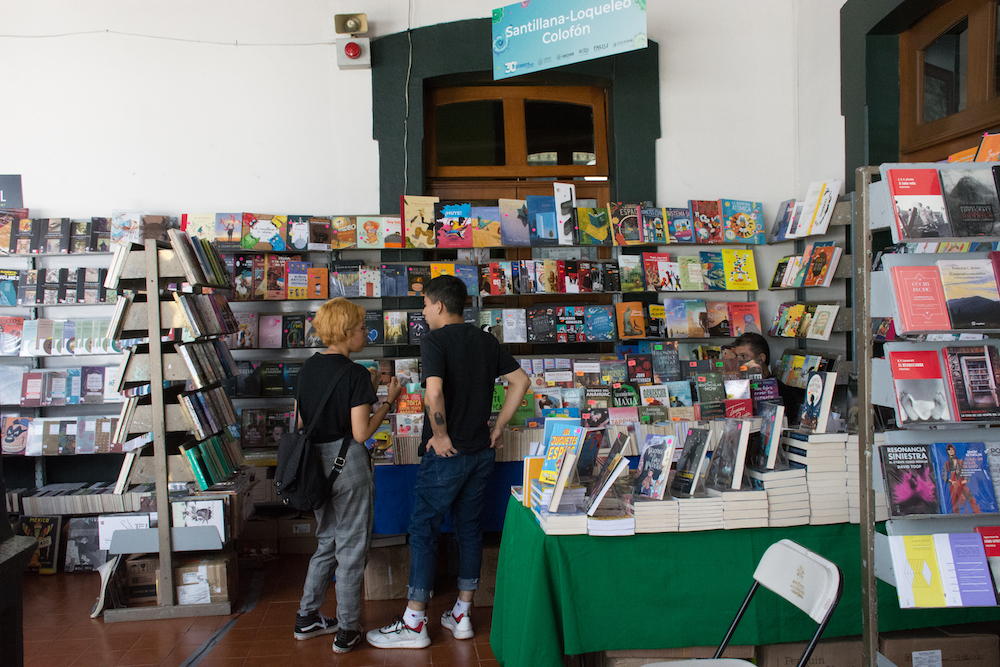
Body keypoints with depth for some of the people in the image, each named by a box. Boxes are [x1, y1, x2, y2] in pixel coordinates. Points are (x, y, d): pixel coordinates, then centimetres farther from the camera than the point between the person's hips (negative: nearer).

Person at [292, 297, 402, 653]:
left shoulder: (308, 367, 5)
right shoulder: (355, 374, -17)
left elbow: (300, 421, 12)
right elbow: (361, 433, -19)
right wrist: (388, 401, -6)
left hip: (316, 464, 7)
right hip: (348, 464, -7)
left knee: (327, 542, 23)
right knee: (351, 549, 6)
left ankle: (307, 617, 31)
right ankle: (347, 631, 17)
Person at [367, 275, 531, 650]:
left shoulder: (434, 342, -13)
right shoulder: (486, 341, 8)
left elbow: (434, 392, -29)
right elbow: (521, 381, 8)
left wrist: (441, 436, -16)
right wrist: (498, 428, 9)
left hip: (445, 454, -7)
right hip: (482, 451, 7)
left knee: (423, 533, 3)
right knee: (470, 530, 14)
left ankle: (414, 625, 10)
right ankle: (462, 616, 23)